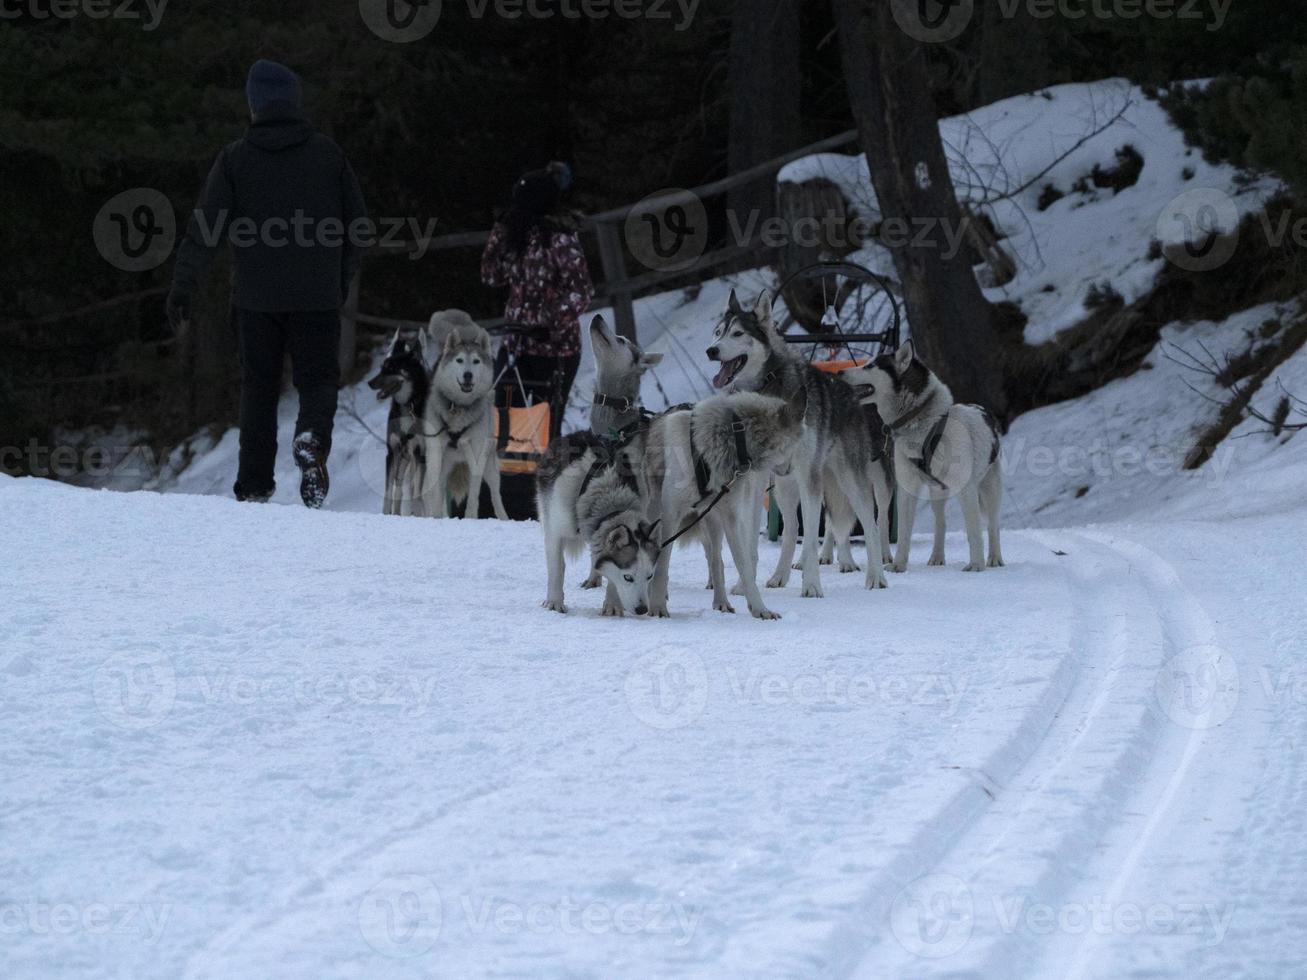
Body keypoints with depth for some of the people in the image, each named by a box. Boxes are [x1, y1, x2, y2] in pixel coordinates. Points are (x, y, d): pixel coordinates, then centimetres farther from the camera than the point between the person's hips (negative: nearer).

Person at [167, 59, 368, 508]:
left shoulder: (235, 159, 0)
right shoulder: (327, 153, 2)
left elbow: (205, 226, -7)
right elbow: (358, 223, 5)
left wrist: (183, 285, -7)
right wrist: (342, 280, 17)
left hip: (257, 297, 0)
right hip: (317, 297, 0)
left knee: (259, 386, 12)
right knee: (318, 378, 7)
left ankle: (254, 484, 10)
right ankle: (312, 438, -24)